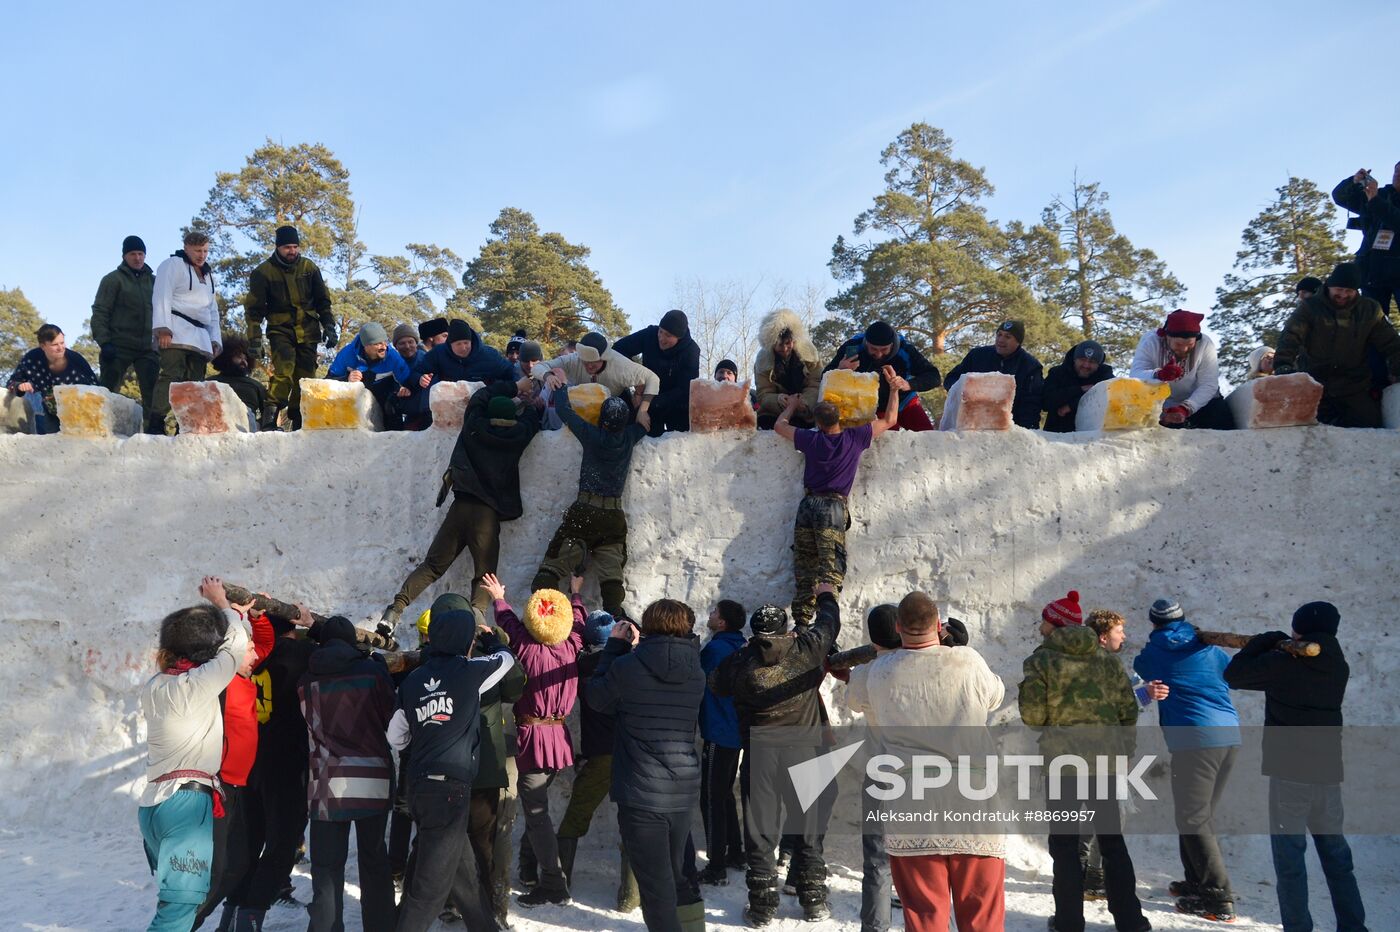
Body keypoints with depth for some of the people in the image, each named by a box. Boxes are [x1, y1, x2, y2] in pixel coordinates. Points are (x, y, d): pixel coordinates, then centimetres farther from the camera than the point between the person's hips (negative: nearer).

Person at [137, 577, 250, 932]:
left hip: (156, 802, 8)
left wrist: (222, 611, 28)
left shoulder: (153, 687, 10)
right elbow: (236, 644, -1)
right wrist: (220, 600, 14)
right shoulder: (195, 685, -12)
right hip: (188, 801, -8)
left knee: (175, 897, 17)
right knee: (182, 902, -8)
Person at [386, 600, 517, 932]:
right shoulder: (468, 671, -4)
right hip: (451, 784, -7)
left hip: (419, 784, 7)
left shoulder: (412, 680, 10)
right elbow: (506, 658, 16)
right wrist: (490, 639, 37)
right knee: (432, 882, -3)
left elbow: (395, 738, 15)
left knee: (463, 868, 18)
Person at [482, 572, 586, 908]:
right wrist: (575, 594, 38)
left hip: (532, 737, -6)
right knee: (536, 807, 19)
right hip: (560, 738, 6)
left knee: (536, 814, -2)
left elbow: (509, 622, 6)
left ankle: (554, 884, 0)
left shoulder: (527, 650, -13)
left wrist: (499, 599, 26)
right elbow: (579, 622, 18)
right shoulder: (572, 647, -3)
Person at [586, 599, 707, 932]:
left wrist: (616, 645, 10)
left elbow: (595, 697, 5)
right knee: (681, 874, 22)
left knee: (656, 885, 3)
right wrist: (636, 650, 15)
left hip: (641, 793, -5)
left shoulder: (628, 666, -13)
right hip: (684, 791, 5)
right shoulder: (695, 673, 2)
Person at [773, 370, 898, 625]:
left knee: (804, 568, 7)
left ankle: (801, 618, 5)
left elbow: (779, 425, 19)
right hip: (834, 506, -2)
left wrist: (793, 405, 35)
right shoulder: (855, 438, -2)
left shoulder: (811, 440, 2)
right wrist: (893, 385, 18)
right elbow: (890, 420, 9)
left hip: (808, 504, 3)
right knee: (831, 567, -10)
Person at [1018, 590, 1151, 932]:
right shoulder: (1106, 659, 6)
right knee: (1111, 837, 14)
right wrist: (1122, 747, 17)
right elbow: (1128, 708, 7)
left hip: (1063, 759, -4)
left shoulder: (1041, 661, -8)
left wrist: (1024, 695, 8)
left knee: (1064, 840, 6)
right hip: (1106, 758, 4)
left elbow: (1033, 715, -11)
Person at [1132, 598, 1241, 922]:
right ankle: (1198, 881, 26)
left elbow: (1139, 674, 23)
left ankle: (1218, 898, -4)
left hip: (1195, 740, -6)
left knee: (1193, 819, -2)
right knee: (1203, 814, 18)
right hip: (1231, 736, 6)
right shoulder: (1207, 647, 12)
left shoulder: (1153, 653, 3)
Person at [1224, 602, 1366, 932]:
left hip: (1290, 773, -5)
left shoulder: (1284, 663, -12)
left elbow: (1233, 675, -1)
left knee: (1290, 857, 1)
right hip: (1328, 773, 6)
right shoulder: (1338, 668, 6)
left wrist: (1268, 641, 7)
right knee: (1337, 856, 16)